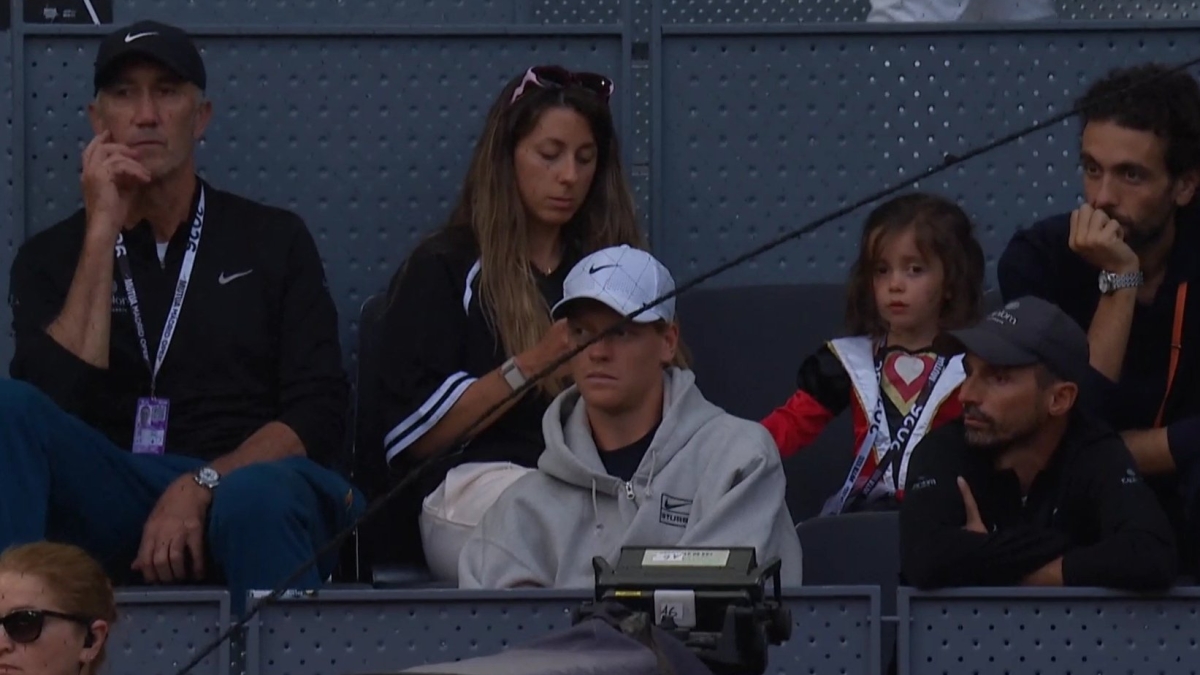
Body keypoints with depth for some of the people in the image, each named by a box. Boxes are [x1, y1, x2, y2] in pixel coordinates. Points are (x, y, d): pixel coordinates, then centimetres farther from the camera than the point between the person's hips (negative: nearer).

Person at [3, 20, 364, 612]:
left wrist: (201, 486, -15)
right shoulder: (51, 257, 16)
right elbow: (53, 409, -3)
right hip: (109, 506, 2)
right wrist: (103, 232, -2)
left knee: (259, 496, -40)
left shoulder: (272, 241, 15)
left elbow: (316, 417, 4)